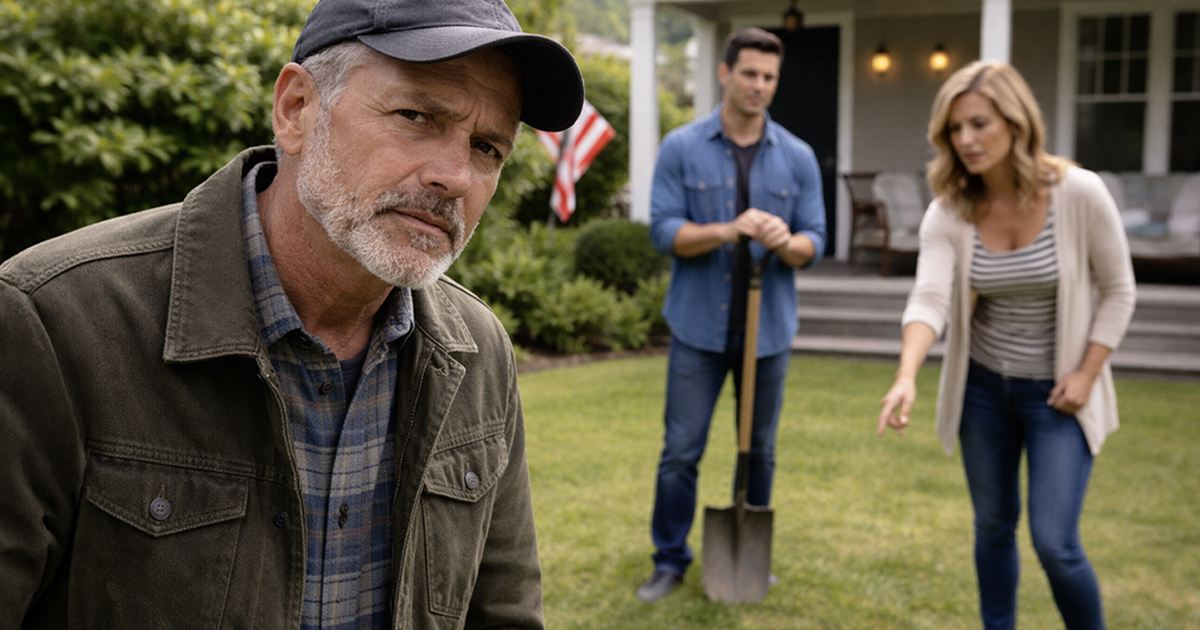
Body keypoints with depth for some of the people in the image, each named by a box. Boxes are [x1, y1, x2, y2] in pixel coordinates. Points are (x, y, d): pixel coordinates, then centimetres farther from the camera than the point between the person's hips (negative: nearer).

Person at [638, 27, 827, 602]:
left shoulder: (798, 157, 3)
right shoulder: (681, 149, -2)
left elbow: (814, 242, 1)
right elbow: (663, 231, -8)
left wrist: (786, 242, -23)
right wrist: (729, 231, -23)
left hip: (768, 328, 2)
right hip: (699, 325, -2)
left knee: (760, 450, 11)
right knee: (681, 450, 2)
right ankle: (670, 560, 16)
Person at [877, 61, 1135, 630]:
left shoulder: (1079, 193, -17)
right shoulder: (948, 211, -12)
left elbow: (1118, 290, -6)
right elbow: (929, 298, -26)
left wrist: (1087, 373, -13)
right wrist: (906, 377, -42)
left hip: (1056, 392, -3)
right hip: (983, 387, 3)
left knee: (1054, 542, -7)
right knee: (994, 525, 16)